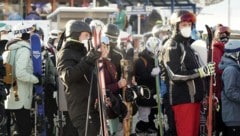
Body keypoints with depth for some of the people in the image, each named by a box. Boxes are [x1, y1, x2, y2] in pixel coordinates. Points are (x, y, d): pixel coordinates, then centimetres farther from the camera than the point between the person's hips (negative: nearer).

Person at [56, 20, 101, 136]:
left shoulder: (84, 52, 25)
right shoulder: (65, 54, -4)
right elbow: (68, 77, -24)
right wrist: (87, 61, -30)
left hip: (93, 107, 9)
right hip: (82, 110, -9)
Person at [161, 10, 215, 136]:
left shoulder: (190, 44, 18)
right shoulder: (172, 46, -10)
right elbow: (175, 75, -20)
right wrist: (201, 71, -20)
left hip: (195, 98, 9)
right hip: (183, 99, -9)